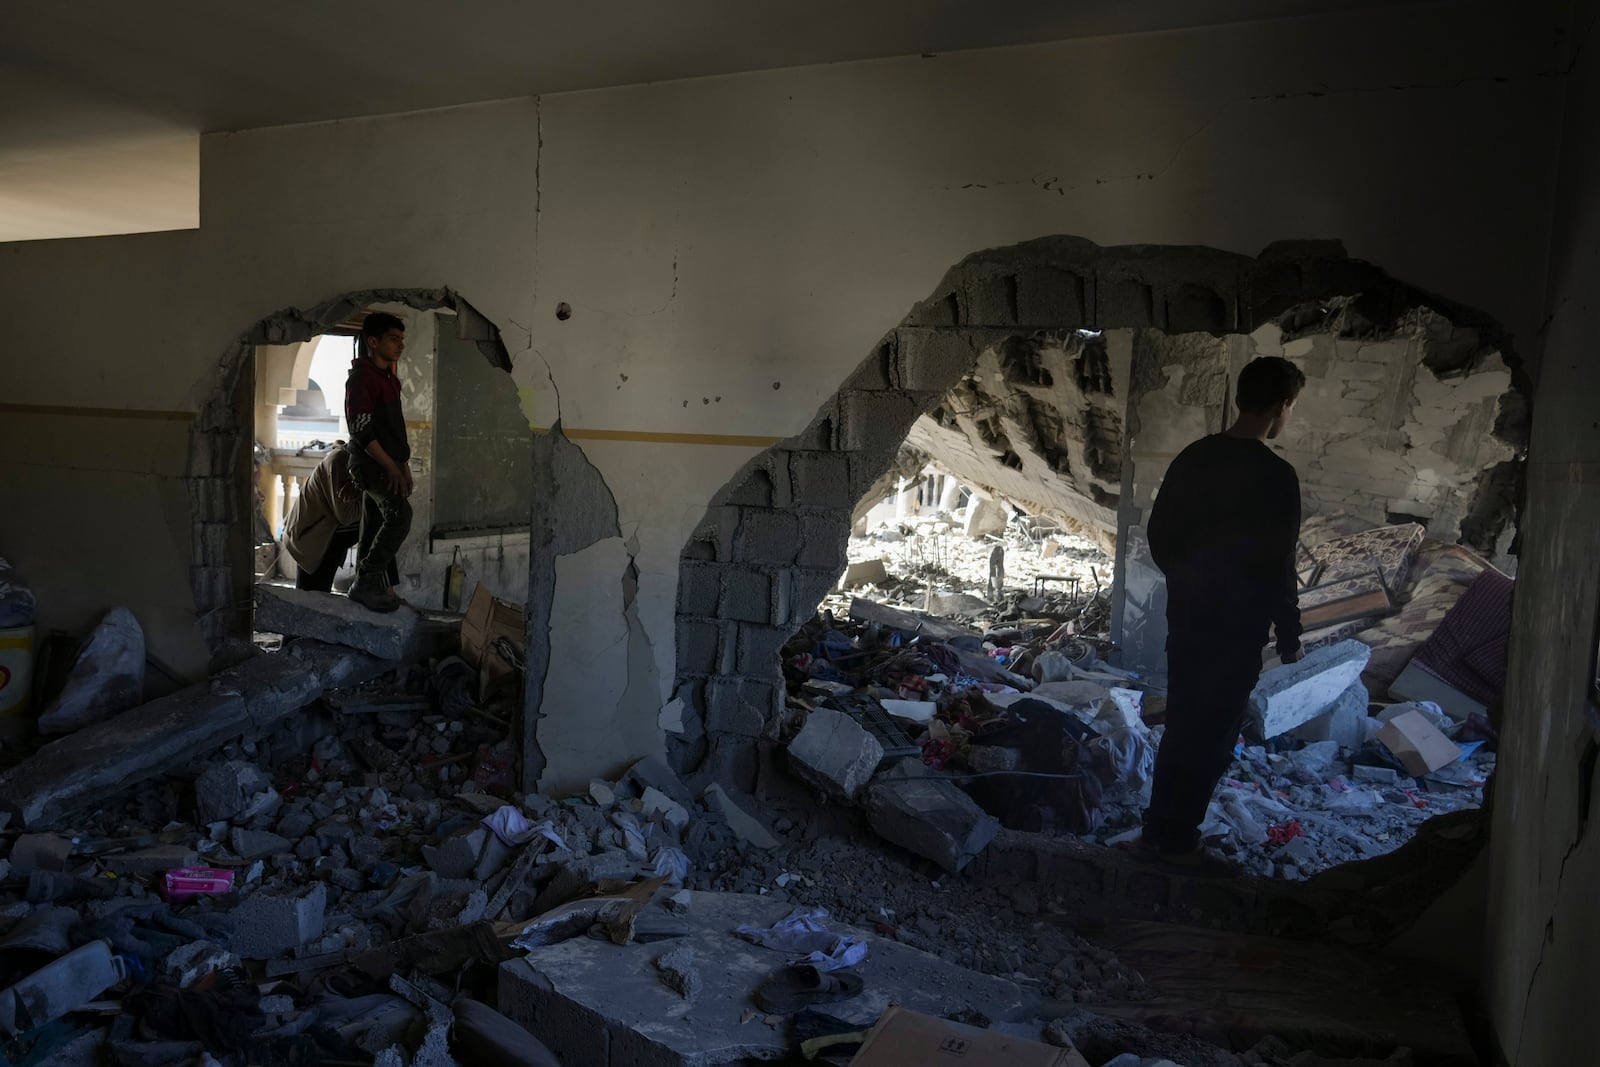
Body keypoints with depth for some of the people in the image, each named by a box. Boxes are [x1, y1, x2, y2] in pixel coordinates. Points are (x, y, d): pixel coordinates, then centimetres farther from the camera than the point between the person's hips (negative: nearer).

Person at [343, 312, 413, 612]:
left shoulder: (389, 378, 15)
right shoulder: (362, 378, -14)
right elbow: (361, 430, -19)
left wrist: (404, 464, 18)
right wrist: (391, 467, -19)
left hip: (387, 464, 9)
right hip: (371, 464, -9)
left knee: (375, 526, 11)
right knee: (399, 515, -19)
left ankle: (368, 587, 17)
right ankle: (367, 582, -14)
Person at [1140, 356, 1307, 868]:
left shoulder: (1194, 457, 2)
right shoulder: (1275, 476, -19)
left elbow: (1159, 533, 8)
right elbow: (1277, 566, -17)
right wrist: (1289, 637, -6)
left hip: (1186, 616, 7)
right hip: (1236, 627, -6)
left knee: (1182, 725, 19)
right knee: (1211, 735, 7)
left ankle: (1161, 825, 31)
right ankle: (1175, 838, 18)